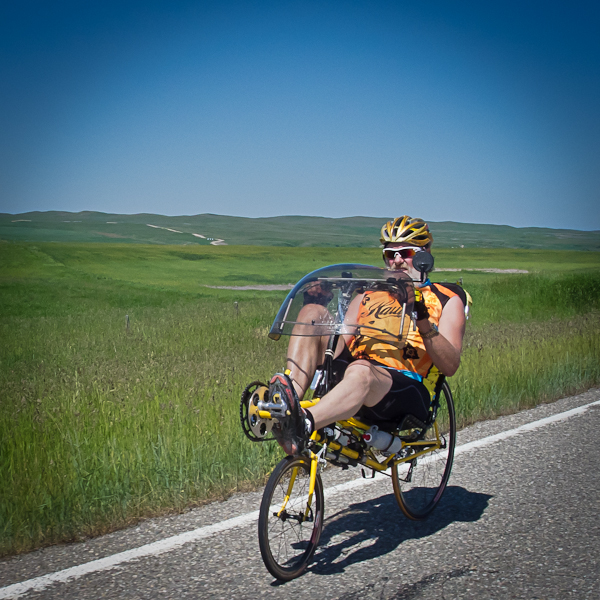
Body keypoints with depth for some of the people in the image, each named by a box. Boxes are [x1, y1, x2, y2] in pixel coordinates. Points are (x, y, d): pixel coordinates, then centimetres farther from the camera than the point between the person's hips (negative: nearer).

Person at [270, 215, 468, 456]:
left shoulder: (446, 300, 14)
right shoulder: (368, 296, 28)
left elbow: (450, 365, -1)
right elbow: (342, 341, 17)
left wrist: (424, 322, -14)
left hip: (407, 394, -5)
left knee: (360, 370, -39)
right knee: (313, 311, -13)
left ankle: (303, 423, -68)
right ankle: (290, 399, -35)